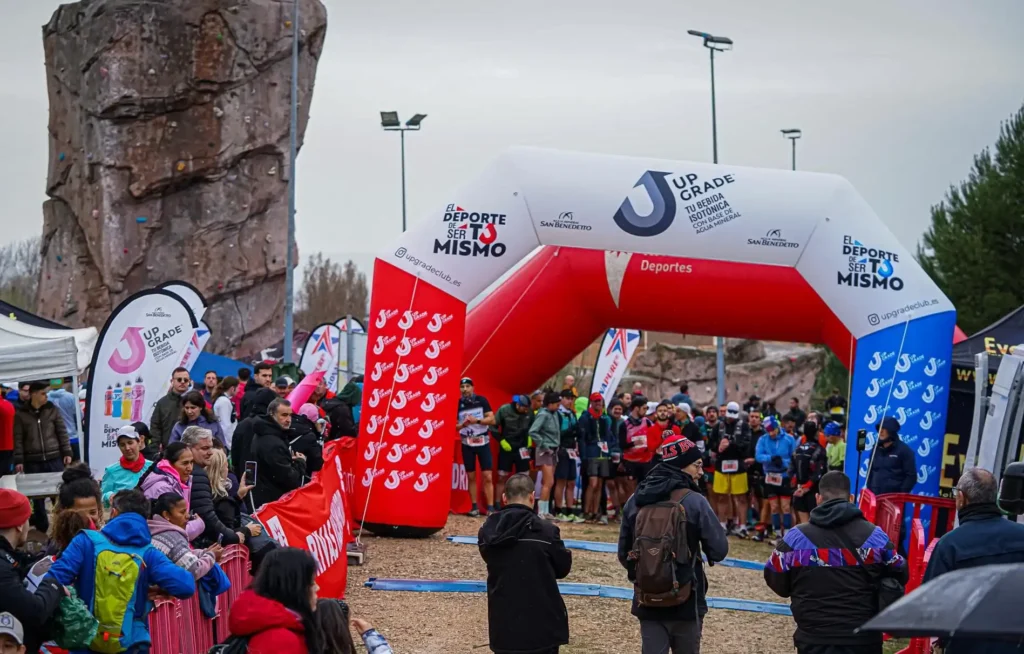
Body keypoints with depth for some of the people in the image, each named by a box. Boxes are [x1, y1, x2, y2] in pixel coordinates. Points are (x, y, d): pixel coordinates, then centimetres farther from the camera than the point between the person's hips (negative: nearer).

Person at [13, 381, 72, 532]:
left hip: (54, 458, 1)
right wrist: (18, 461, -5)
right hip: (33, 461, -1)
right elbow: (18, 439, -1)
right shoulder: (21, 414, -1)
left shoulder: (52, 410, 3)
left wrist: (67, 453, -2)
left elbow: (62, 432, 4)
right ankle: (41, 529, 15)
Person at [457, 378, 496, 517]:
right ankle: (474, 507, 9)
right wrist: (462, 425, -20)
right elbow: (454, 426, 2)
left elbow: (492, 419, -6)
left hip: (483, 442, -1)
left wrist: (477, 420, -21)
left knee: (487, 477, -6)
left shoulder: (482, 400, -4)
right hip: (467, 444, 1)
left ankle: (490, 507, -7)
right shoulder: (458, 404, 0)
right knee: (471, 477, 5)